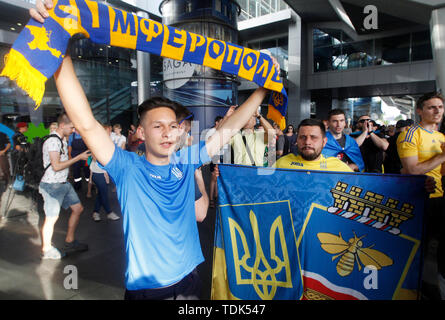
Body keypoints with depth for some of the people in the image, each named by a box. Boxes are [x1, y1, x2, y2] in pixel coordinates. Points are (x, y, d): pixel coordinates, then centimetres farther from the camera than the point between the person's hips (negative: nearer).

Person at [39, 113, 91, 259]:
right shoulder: (52, 141, -19)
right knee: (52, 218, 2)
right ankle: (46, 250, 20)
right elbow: (56, 166, -24)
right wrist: (79, 157, -21)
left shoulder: (62, 140, 12)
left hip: (64, 183, 10)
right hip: (52, 185, -10)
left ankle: (70, 242, 25)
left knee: (78, 208, 12)